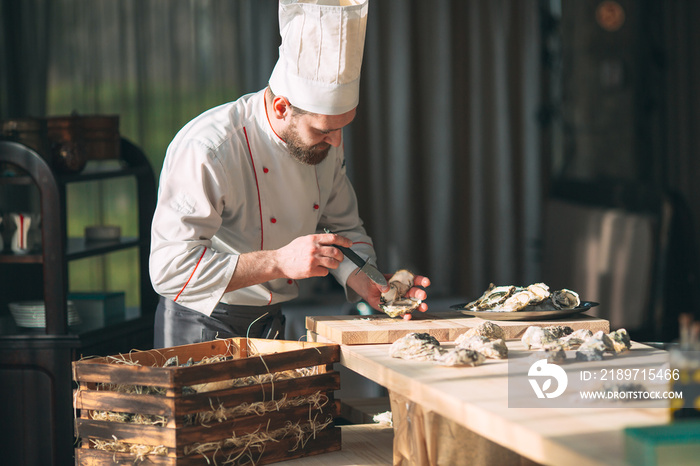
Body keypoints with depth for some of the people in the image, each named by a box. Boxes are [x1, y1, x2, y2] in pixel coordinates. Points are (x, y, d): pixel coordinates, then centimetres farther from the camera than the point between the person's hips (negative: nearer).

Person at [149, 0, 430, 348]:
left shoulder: (324, 140, -4)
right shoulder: (205, 151, -28)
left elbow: (343, 229, 10)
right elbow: (171, 269, -32)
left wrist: (367, 283, -11)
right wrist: (280, 262, -35)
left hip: (273, 322, 6)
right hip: (202, 331, -6)